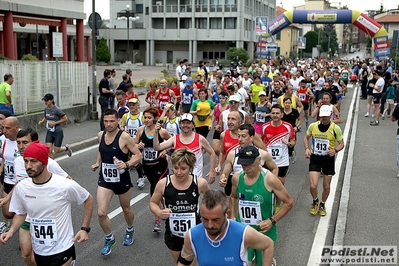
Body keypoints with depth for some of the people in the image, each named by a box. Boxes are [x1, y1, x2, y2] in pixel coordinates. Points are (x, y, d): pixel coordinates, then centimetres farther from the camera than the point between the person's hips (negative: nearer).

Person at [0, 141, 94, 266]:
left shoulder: (65, 186, -19)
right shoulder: (21, 188, -7)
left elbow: (88, 199, -3)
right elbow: (20, 214, 10)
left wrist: (85, 229, -6)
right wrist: (11, 232, -7)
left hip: (62, 251, -4)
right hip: (38, 251, 5)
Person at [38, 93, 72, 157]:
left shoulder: (57, 109, -19)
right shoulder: (46, 109, 0)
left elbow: (65, 119, -14)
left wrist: (55, 123, -20)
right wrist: (42, 121, -3)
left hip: (58, 132, -5)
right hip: (49, 132, 5)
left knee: (56, 150, 1)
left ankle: (66, 148, 32)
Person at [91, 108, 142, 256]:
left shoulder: (124, 137, -18)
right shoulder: (101, 135, -2)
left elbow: (138, 155, -15)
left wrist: (126, 164, -30)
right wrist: (97, 163, 9)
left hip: (122, 179, -3)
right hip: (104, 179, 3)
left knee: (126, 208, 20)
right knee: (101, 213, -8)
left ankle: (130, 230, 50)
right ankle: (109, 238, 18)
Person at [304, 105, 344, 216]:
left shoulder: (335, 128, -10)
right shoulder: (312, 126, -5)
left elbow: (341, 143, -2)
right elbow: (306, 138, 11)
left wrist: (335, 150, -22)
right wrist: (307, 149, -6)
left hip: (328, 159, 0)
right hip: (315, 158, 0)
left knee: (326, 186, 11)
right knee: (313, 185, -10)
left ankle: (322, 205, 38)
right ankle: (315, 202, 23)